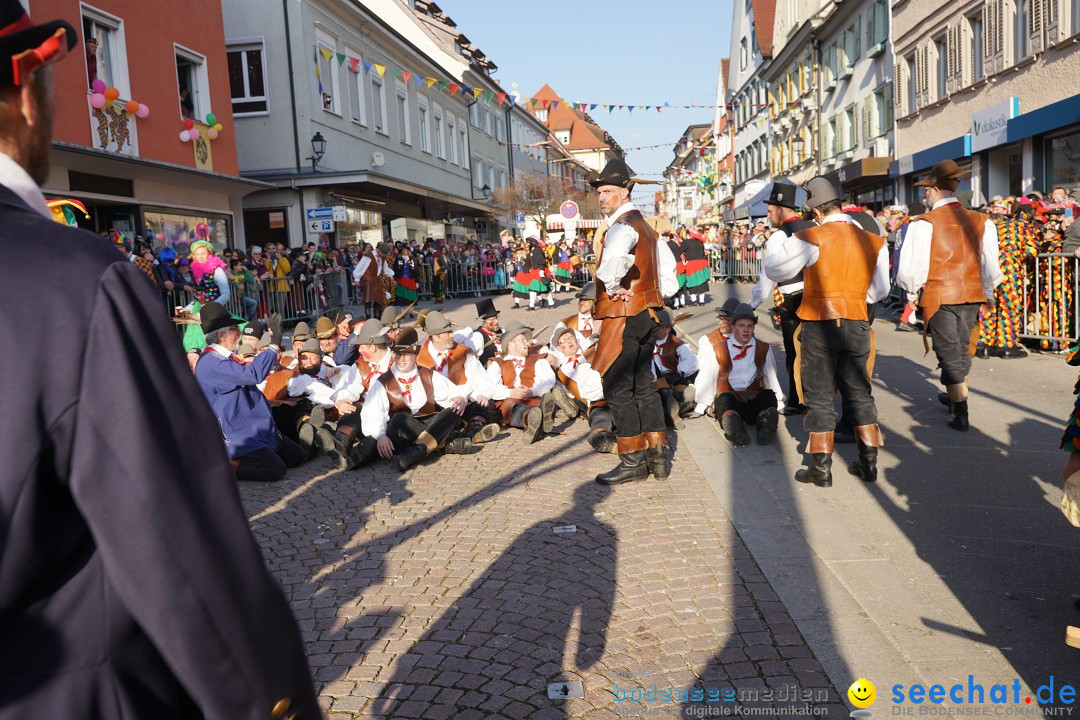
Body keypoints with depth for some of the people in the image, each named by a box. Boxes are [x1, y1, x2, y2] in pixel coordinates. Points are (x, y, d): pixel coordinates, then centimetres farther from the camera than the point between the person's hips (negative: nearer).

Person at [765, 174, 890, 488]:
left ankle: (821, 468, 8)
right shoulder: (873, 242, 3)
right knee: (859, 393, 16)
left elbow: (774, 270, 2)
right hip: (857, 324, 4)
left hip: (820, 325, -4)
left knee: (819, 396, 4)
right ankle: (868, 463, 21)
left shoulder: (809, 239, -11)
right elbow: (879, 290, 12)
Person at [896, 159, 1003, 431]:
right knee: (961, 351, 22)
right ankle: (955, 399, 41)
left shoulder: (924, 224, -13)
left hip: (939, 297, -5)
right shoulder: (981, 222, 2)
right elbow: (992, 268, 7)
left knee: (950, 356, 5)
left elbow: (909, 272, -15)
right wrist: (987, 294, 24)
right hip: (971, 297, 5)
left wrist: (913, 287, 7)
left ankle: (961, 416, 7)